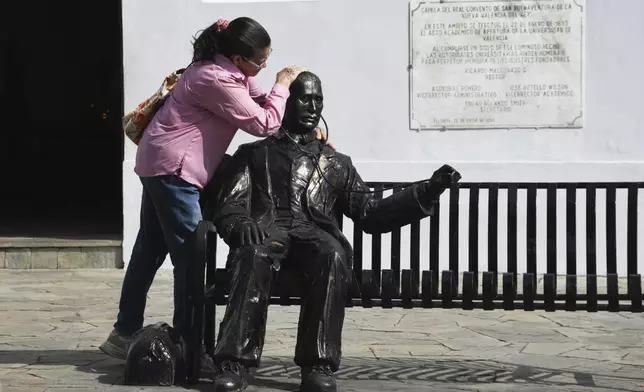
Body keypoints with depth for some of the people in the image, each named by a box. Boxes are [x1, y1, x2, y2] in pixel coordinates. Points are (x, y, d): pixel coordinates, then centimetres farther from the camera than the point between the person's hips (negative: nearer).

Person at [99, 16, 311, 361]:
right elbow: (264, 124, -19)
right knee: (190, 255, -6)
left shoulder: (224, 68, 7)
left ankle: (124, 333, 21)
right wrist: (283, 84, -6)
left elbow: (259, 104, 15)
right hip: (173, 168, -10)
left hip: (161, 164, 10)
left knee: (150, 251, 14)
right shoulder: (217, 80, -23)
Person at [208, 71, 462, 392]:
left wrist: (428, 192, 8)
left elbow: (370, 213, 19)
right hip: (266, 232, -1)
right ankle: (233, 363, -41)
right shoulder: (253, 153, 24)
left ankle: (317, 366, -36)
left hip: (312, 237, 2)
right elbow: (227, 206, 11)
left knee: (333, 256, -37)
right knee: (253, 255, -39)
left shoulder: (336, 164, 30)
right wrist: (240, 222, -15)